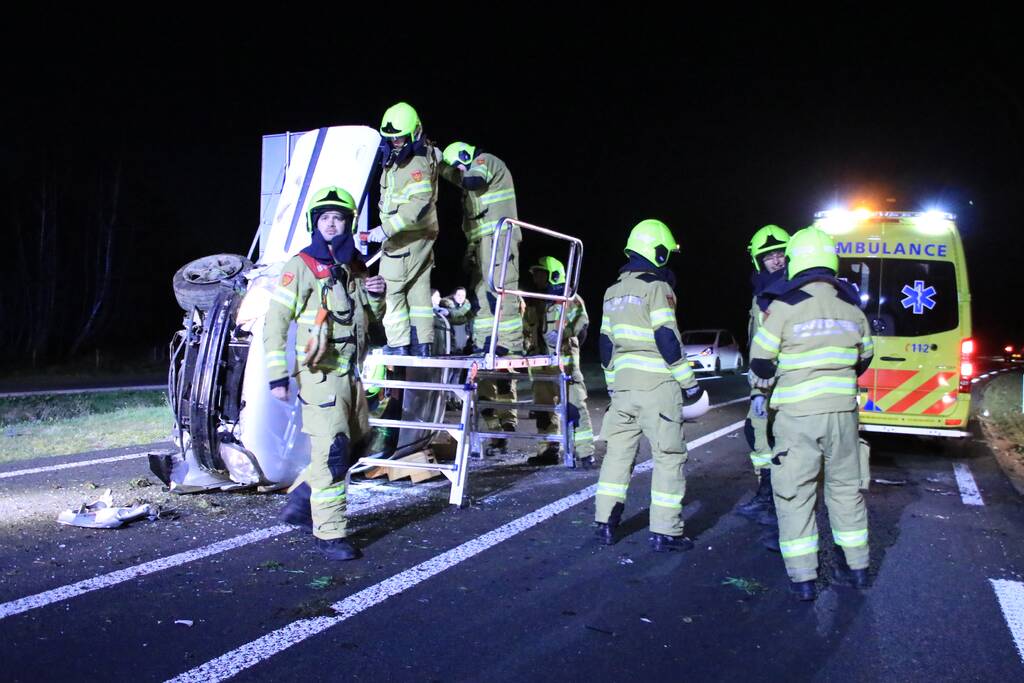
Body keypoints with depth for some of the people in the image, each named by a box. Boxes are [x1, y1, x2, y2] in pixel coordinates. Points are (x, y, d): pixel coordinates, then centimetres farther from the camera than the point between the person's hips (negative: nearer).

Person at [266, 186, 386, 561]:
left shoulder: (354, 267, 13)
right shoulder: (302, 266, -7)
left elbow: (373, 313, 24)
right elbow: (276, 320, -11)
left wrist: (375, 294, 0)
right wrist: (277, 375, -17)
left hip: (351, 373, 8)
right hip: (320, 372, -8)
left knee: (354, 443, 15)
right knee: (332, 449, -11)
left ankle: (300, 501, 30)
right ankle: (330, 533, -1)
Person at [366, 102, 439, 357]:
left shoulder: (416, 162, -17)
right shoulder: (398, 159, 15)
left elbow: (420, 203, -29)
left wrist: (387, 228, -30)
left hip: (407, 237, -10)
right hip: (421, 235, 10)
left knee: (390, 288, -7)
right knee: (419, 288, 11)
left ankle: (398, 344, -5)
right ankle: (422, 344, 18)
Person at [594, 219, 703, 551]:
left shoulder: (614, 290, 14)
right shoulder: (656, 287, -8)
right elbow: (667, 340, -14)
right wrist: (689, 382, -8)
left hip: (623, 382, 7)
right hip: (657, 384, -7)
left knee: (618, 450, 12)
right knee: (669, 456, 1)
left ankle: (605, 522, 14)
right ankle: (665, 531, 2)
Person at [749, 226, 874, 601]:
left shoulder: (784, 307, -12)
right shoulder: (852, 307, 4)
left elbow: (761, 363, -8)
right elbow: (862, 359, 15)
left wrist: (768, 381, 14)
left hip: (798, 415, -5)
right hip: (842, 410, 5)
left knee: (795, 491, 4)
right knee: (845, 486, 17)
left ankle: (803, 576, 6)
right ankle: (856, 566, 28)